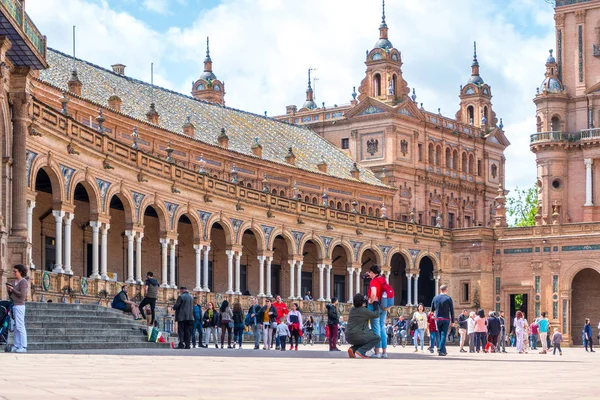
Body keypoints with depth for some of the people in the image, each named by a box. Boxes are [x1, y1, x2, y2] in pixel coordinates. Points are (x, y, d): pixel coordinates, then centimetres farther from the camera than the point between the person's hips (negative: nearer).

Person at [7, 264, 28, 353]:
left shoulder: (23, 282, -7)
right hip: (14, 306, 9)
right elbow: (12, 295, 20)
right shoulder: (15, 282, 18)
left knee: (20, 326, -11)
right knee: (16, 327, 7)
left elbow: (22, 295, -16)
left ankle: (23, 347, -11)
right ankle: (16, 346, 8)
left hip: (19, 306, -9)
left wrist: (12, 289, -12)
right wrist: (8, 290, 2)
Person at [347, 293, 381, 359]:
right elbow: (376, 315, 1)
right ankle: (361, 351, -9)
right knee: (377, 338, 10)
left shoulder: (352, 309, 11)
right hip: (358, 337, -8)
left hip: (349, 337, 8)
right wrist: (376, 303, 10)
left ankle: (353, 349, 6)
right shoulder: (364, 311, -11)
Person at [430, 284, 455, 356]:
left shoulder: (435, 298, 4)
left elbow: (432, 310, 11)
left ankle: (443, 351, 19)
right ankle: (441, 350, -12)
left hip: (437, 319, 3)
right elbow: (452, 310, -5)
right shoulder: (448, 298, -5)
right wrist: (452, 321, 0)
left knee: (440, 335, 14)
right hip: (446, 319, -3)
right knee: (443, 335, -3)